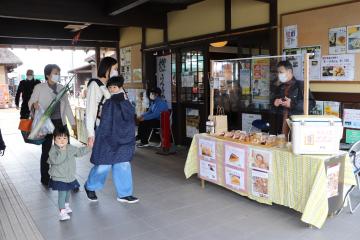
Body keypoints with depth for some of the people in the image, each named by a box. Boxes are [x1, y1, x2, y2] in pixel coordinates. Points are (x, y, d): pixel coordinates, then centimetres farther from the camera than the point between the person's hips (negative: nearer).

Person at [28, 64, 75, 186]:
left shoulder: (61, 88, 9)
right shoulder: (39, 87, -2)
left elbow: (67, 105, 12)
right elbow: (30, 102, -1)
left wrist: (72, 121, 10)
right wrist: (34, 104, -25)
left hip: (60, 123, 3)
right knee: (46, 151, 6)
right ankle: (45, 179, 20)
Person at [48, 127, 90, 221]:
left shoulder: (71, 148, 1)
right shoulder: (53, 150, -19)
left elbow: (79, 152, 16)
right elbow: (56, 160, -34)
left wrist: (88, 148, 10)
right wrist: (62, 151, -37)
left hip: (70, 177, 7)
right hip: (59, 178, -6)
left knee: (67, 192, 24)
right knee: (62, 194, -8)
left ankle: (66, 205, 46)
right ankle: (62, 212, 0)